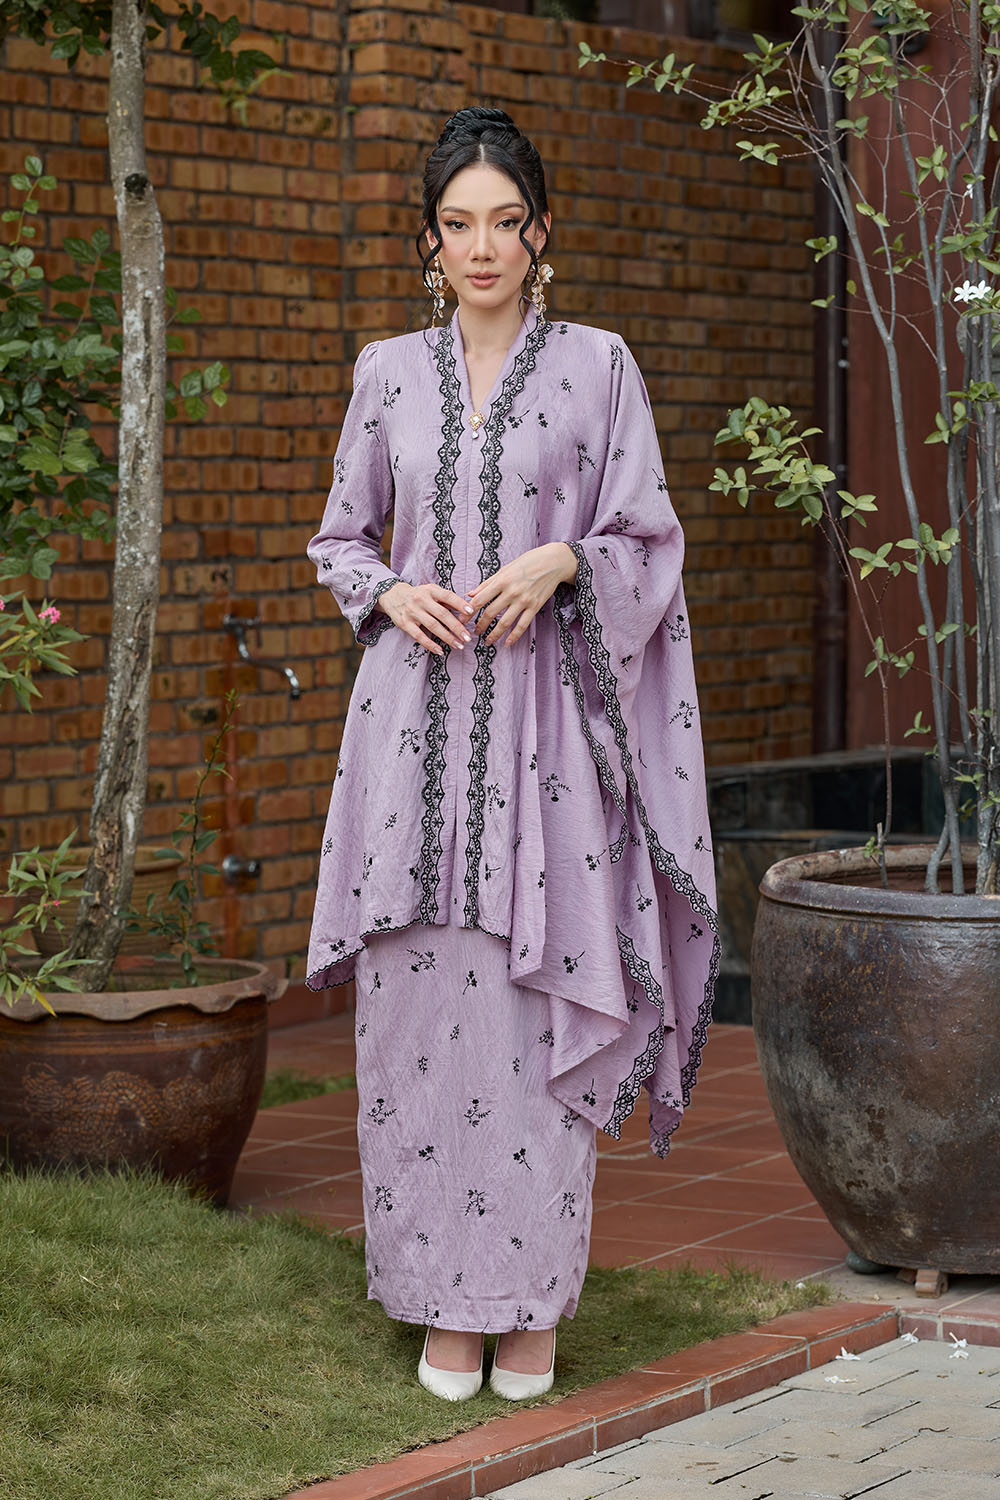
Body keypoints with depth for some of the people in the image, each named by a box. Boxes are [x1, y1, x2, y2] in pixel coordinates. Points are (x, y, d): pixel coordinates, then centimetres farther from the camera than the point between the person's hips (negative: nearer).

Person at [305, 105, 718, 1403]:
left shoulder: (598, 365, 5)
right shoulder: (390, 374, 11)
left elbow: (648, 542, 6)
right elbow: (339, 540, 17)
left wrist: (560, 563, -14)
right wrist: (390, 592, -3)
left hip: (543, 722, -2)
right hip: (417, 719, 2)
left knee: (538, 1005, -4)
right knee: (422, 999, 0)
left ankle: (531, 1303, 5)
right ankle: (447, 1302, 8)